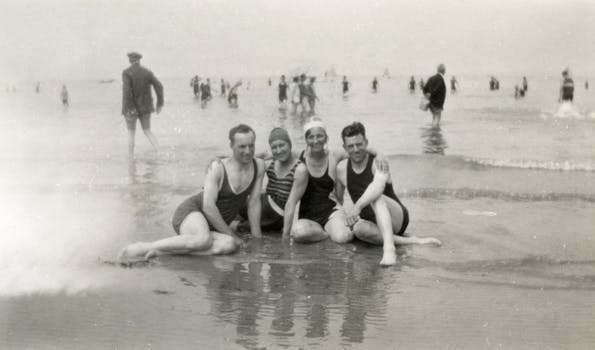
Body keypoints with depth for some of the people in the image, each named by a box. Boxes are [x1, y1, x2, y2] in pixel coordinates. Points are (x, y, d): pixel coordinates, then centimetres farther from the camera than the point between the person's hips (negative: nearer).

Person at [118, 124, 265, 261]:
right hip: (192, 211, -5)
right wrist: (231, 235, -16)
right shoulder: (218, 168, -13)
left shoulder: (258, 166, -1)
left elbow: (254, 203, 4)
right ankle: (144, 247, -28)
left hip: (215, 227, 5)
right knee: (203, 239, -42)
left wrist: (257, 238, 2)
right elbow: (208, 206, -19)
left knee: (229, 246, -33)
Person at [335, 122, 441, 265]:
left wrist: (357, 206, -50)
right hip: (372, 223, 4)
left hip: (397, 219, -4)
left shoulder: (378, 163, -13)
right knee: (358, 228, -34)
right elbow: (338, 198, 17)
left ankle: (389, 248, -52)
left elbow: (378, 186, -36)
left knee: (376, 198, -36)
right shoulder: (342, 168, 2)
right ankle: (410, 241, -29)